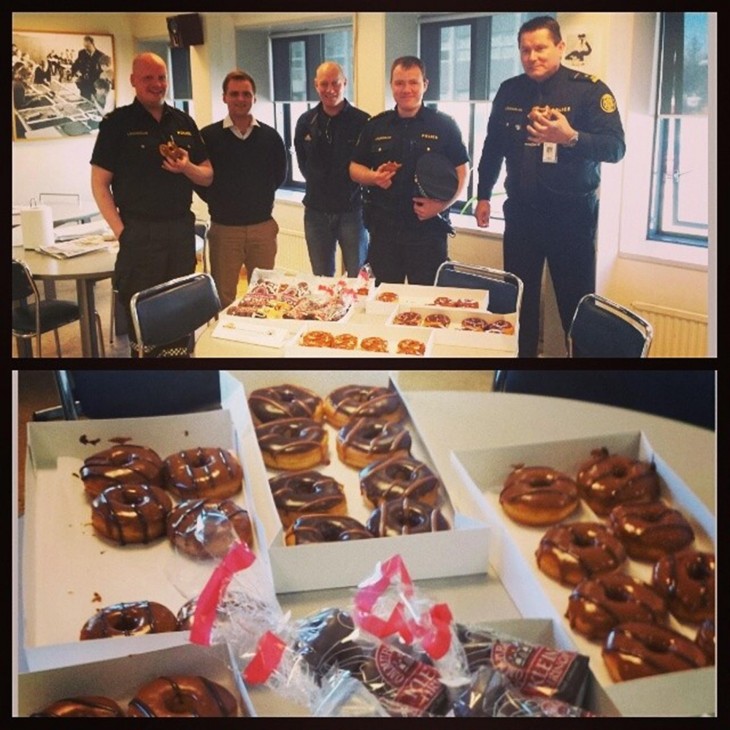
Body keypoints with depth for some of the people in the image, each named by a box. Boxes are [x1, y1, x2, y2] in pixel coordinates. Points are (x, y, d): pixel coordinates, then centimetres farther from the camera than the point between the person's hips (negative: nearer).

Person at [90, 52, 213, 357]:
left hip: (181, 230, 4)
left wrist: (187, 167, -9)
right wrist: (120, 230, -12)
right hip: (140, 233, -4)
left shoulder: (184, 122, 11)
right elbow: (99, 182, -4)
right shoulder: (117, 123, -1)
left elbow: (208, 176, 13)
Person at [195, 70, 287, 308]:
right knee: (223, 298, 5)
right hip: (224, 228, -2)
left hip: (263, 226, 2)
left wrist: (262, 197, 7)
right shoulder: (208, 136, -3)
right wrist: (216, 201, -1)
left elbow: (280, 174, 15)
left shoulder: (270, 136, 4)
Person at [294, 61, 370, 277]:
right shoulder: (306, 122, 6)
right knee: (321, 280, 12)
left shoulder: (362, 121, -8)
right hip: (316, 211, 4)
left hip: (351, 210, -3)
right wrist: (319, 187, 10)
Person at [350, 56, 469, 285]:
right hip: (384, 229, 3)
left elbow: (461, 171, 1)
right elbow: (354, 168, 14)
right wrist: (374, 177, -8)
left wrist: (442, 204, -15)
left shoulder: (443, 125, 2)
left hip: (428, 228, -2)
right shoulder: (376, 126, 10)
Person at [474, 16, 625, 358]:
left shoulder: (589, 89, -8)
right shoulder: (509, 91, 6)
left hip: (572, 213, -4)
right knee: (519, 298, 11)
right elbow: (493, 146, 16)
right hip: (521, 211, 4)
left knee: (576, 302, 0)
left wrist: (570, 137, -34)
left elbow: (615, 147, -18)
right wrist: (483, 195, 16)